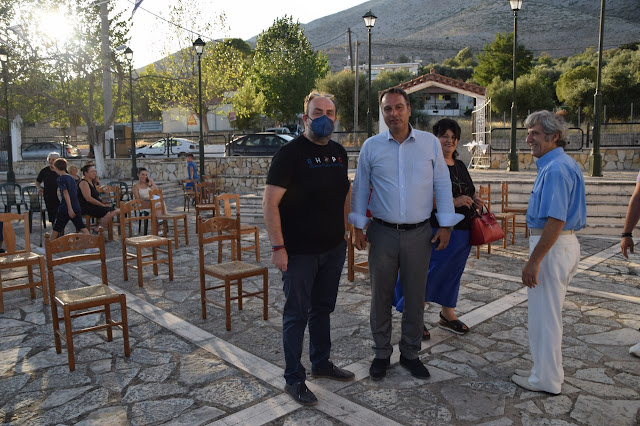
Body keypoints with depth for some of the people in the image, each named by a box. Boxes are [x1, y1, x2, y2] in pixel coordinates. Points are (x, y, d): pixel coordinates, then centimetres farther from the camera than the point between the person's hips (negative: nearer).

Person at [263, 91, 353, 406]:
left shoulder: (339, 153, 8)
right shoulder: (290, 153, -13)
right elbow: (270, 203, -16)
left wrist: (348, 231, 12)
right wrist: (278, 247, -20)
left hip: (334, 249, 7)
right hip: (300, 252, -6)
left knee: (323, 309, 20)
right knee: (297, 315, 5)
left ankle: (321, 363, 38)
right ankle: (294, 379, 20)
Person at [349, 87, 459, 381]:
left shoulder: (430, 143, 3)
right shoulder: (371, 146, 2)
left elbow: (442, 185, 6)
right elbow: (360, 188, 8)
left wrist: (446, 225, 2)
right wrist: (358, 226, 3)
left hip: (418, 234, 1)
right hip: (383, 233, 0)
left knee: (415, 297, 9)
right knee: (381, 296, 7)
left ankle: (410, 353, 27)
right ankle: (381, 354, 24)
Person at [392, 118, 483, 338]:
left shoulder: (460, 166, 16)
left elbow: (470, 192, 28)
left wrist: (476, 200, 6)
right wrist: (454, 202, -24)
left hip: (462, 232, 8)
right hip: (437, 231, -8)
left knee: (452, 273, 16)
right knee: (428, 273, -2)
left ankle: (447, 315, 31)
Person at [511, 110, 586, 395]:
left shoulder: (555, 169, -20)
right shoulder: (565, 164, 14)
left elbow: (556, 221, -27)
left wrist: (534, 261, -25)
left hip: (551, 246, -11)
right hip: (565, 242, 11)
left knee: (544, 315, 1)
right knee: (549, 313, 19)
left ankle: (545, 379, 14)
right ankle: (548, 370, 32)